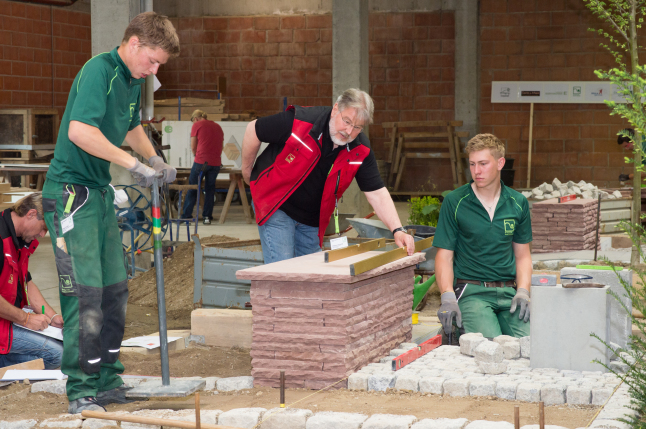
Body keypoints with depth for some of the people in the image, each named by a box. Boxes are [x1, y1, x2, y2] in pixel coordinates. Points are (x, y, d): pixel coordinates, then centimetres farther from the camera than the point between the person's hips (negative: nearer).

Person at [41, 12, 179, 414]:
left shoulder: (133, 80, 13)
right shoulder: (99, 70, -16)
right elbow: (80, 131, -29)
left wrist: (155, 160, 16)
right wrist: (134, 164, -23)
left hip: (101, 192, 10)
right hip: (71, 190, -10)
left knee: (115, 289, 11)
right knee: (85, 291, -10)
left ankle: (108, 381, 21)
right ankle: (81, 392, -3)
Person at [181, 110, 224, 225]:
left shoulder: (197, 125, 3)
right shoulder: (218, 127, 17)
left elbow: (193, 147, 4)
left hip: (201, 162, -4)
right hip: (216, 162, 4)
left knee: (192, 188, 5)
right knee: (210, 189, 11)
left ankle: (186, 216, 7)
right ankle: (207, 216, 7)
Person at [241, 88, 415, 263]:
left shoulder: (361, 151, -13)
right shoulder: (299, 121, -26)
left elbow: (377, 193, -11)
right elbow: (254, 129, -11)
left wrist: (398, 230, -24)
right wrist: (246, 169, 3)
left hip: (311, 219, 5)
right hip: (276, 208, -5)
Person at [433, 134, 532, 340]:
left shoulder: (518, 203, 11)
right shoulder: (454, 202, 0)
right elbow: (444, 255, -1)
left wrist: (523, 291, 0)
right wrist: (448, 297, -16)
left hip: (508, 291, 3)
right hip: (471, 290, -3)